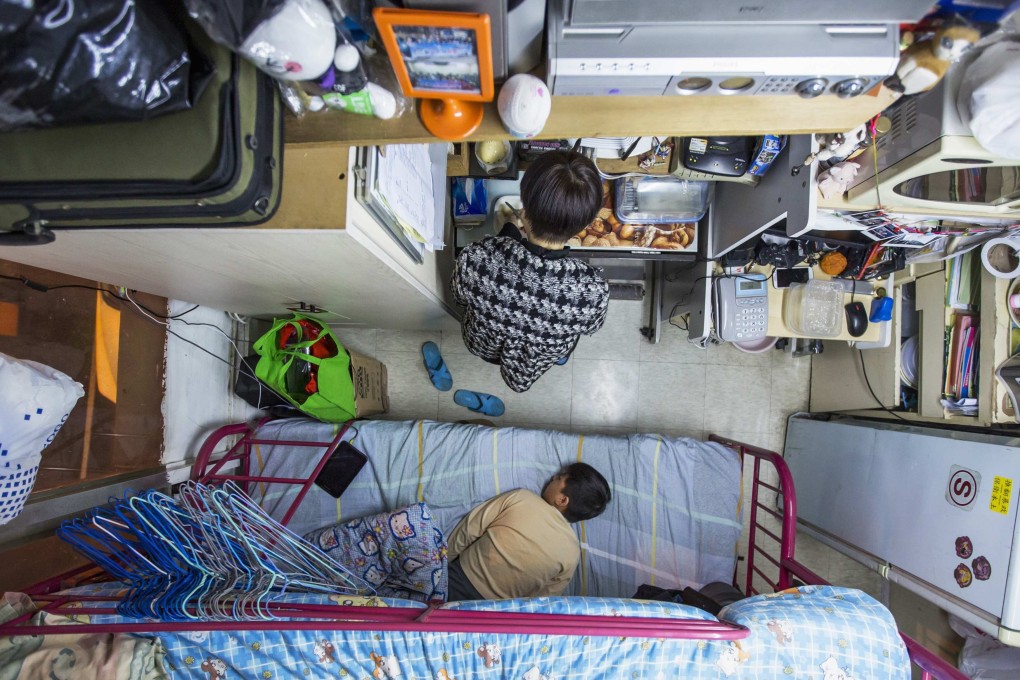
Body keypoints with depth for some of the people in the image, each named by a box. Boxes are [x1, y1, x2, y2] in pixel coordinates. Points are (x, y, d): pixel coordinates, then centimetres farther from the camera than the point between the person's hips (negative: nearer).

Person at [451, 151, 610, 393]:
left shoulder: (475, 259, -42)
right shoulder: (593, 289, -42)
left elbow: (460, 296, -16)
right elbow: (591, 326, -15)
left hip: (482, 347, 1)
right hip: (543, 361, -1)